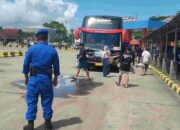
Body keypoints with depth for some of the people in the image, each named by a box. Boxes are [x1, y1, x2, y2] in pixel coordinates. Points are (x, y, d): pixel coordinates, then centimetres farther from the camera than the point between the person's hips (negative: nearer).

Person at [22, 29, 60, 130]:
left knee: (32, 102, 8)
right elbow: (56, 66, 4)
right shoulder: (52, 50, -1)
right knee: (47, 102, 10)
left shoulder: (32, 49, -5)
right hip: (47, 78, 1)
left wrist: (26, 77, 11)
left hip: (34, 78, -1)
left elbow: (26, 64, -1)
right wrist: (55, 78, 16)